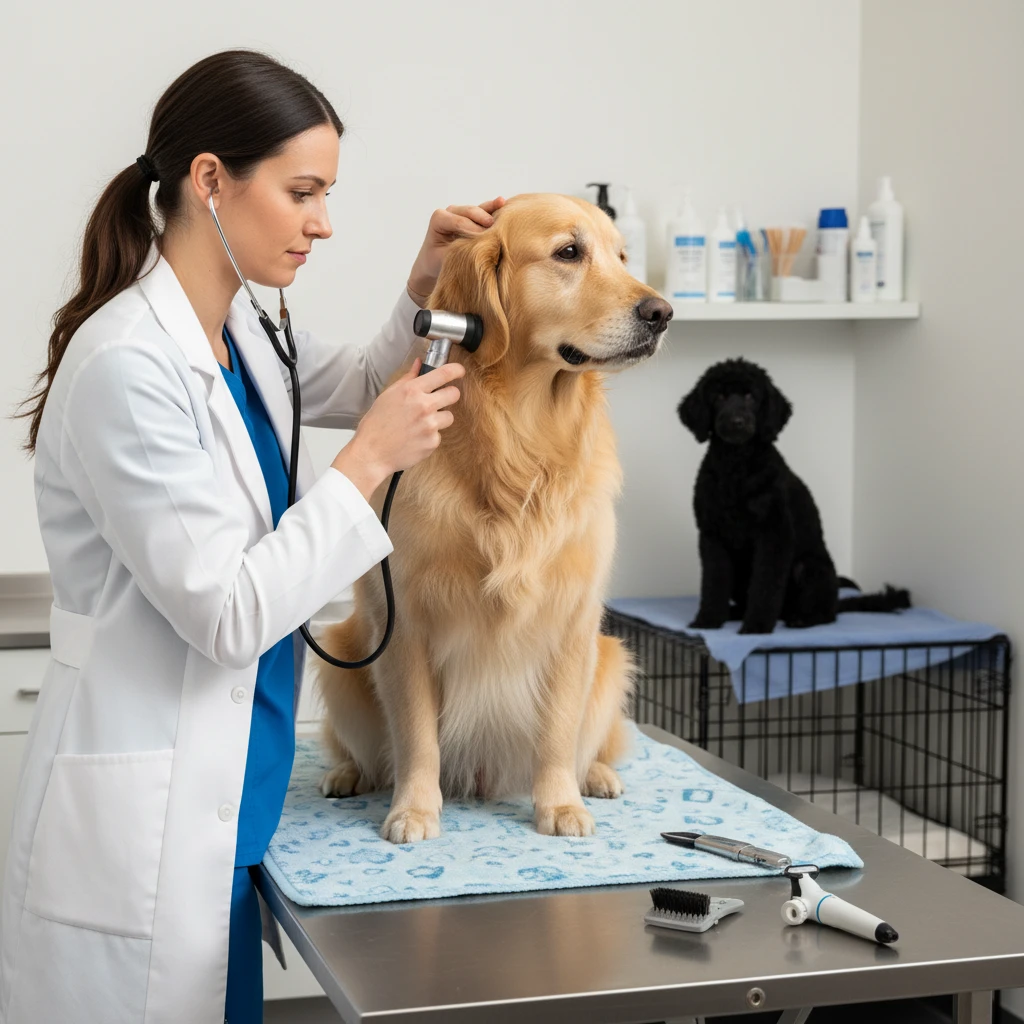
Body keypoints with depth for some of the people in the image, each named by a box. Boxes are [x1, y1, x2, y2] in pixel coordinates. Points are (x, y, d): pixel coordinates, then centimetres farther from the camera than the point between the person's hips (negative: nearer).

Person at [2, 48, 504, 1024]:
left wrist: (425, 288, 6)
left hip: (224, 792, 9)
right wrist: (369, 462, -17)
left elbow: (357, 388, 24)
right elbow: (224, 614, -22)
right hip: (140, 817, -9)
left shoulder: (238, 329, 5)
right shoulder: (129, 365, -21)